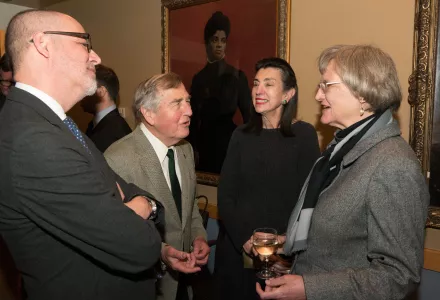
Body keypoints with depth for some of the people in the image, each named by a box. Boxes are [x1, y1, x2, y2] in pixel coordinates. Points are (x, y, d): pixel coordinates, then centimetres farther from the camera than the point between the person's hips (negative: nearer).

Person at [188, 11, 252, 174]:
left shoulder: (237, 76, 0)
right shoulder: (199, 78, 7)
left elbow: (248, 114, -1)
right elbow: (194, 116, 6)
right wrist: (193, 147, 1)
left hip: (229, 141, -2)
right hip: (205, 141, 3)